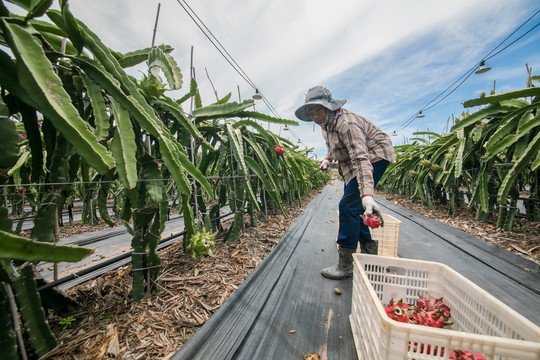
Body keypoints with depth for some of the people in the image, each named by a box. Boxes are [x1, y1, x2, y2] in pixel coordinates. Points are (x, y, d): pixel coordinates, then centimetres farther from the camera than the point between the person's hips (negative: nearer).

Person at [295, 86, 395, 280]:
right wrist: (328, 158, 2)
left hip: (373, 157, -10)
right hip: (351, 163, 10)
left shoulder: (346, 123, -29)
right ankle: (369, 253, 25)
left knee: (348, 206, -18)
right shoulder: (326, 123, 1)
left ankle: (345, 265, -8)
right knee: (354, 207, 10)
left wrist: (367, 195, -51)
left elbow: (361, 158, -41)